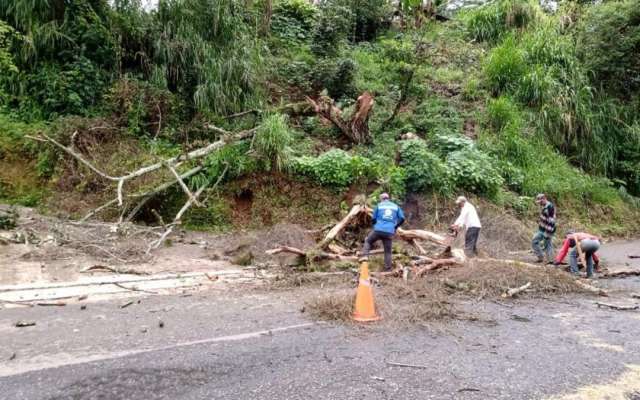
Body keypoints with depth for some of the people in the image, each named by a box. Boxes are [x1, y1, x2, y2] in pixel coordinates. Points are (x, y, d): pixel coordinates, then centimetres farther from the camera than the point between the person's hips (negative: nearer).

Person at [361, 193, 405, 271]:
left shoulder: (379, 205, 11)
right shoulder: (396, 206, 15)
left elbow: (374, 219, 13)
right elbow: (402, 219, 7)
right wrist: (395, 227, 20)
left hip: (378, 230, -1)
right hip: (389, 232, 1)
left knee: (368, 241, 23)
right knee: (388, 251, 11)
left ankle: (365, 256, 2)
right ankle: (388, 270, 9)